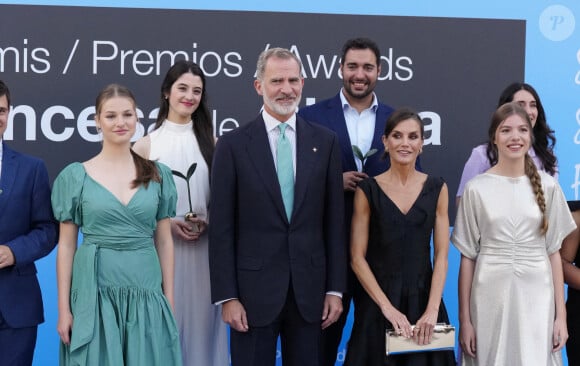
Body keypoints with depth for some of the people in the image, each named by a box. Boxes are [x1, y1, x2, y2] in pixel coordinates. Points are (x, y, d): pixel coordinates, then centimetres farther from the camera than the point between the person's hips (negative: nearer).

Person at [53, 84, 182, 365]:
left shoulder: (158, 174, 5)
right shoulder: (75, 175, 1)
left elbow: (164, 240, 8)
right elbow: (66, 245, 2)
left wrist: (169, 297, 4)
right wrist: (63, 307, -2)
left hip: (146, 292, 2)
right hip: (95, 291, -1)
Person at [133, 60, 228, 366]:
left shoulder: (211, 143, 7)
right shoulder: (146, 145, 0)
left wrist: (208, 220, -7)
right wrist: (168, 222, -12)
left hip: (203, 250, 2)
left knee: (200, 318, 6)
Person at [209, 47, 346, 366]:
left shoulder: (325, 142, 5)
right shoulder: (233, 145, -2)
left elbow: (334, 221, 5)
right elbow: (221, 228, -3)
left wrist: (335, 288, 2)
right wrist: (227, 296, -7)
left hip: (309, 289, 2)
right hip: (254, 289, -2)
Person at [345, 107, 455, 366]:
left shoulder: (437, 189, 2)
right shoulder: (368, 190, -3)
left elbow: (441, 255, -2)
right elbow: (357, 258, -6)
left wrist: (432, 309, -13)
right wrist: (388, 308, -14)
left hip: (423, 299, 2)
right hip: (377, 300, -1)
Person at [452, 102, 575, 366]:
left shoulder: (547, 185, 3)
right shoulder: (476, 188, -2)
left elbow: (554, 252, 5)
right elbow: (467, 257, 0)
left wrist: (561, 315, 1)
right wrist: (464, 319, -1)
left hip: (536, 296, 1)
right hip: (491, 298, -1)